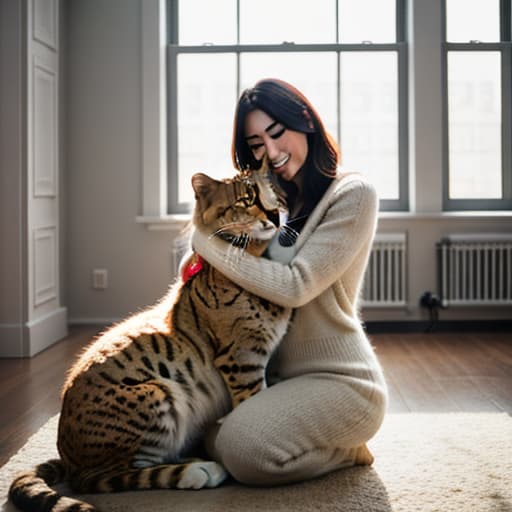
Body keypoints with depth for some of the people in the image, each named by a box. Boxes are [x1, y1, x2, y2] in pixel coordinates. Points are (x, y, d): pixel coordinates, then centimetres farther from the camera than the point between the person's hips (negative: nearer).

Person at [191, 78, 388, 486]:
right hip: (281, 375, 8)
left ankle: (347, 451, 2)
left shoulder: (352, 195, -12)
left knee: (242, 450, -27)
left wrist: (206, 242, -15)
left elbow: (295, 286, -21)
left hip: (340, 380, -7)